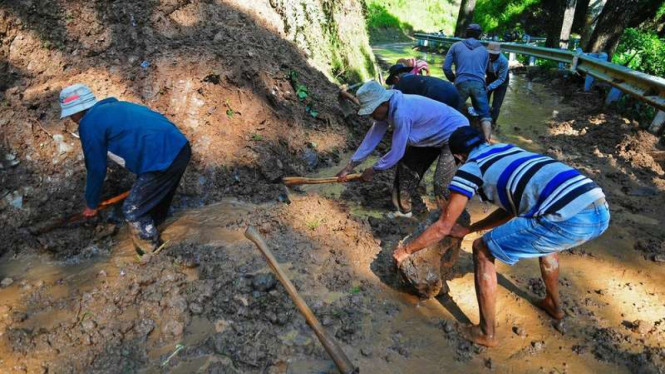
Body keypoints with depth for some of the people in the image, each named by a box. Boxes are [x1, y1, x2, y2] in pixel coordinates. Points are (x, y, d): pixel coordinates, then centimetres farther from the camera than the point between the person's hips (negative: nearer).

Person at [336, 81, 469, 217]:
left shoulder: (401, 114, -36)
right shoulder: (388, 108, -8)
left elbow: (397, 152, -27)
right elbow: (372, 137, -3)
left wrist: (373, 170, -11)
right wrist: (350, 166, -1)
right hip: (434, 136, 9)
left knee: (441, 185, -17)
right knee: (407, 166, 13)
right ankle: (402, 209, 27)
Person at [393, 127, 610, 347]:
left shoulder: (470, 168, 7)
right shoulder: (509, 150, 29)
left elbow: (443, 227, 9)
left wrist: (407, 250, 22)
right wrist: (468, 230, 42)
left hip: (570, 218, -8)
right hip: (600, 212, 8)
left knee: (483, 251, 10)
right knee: (544, 236, 39)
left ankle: (486, 333, 20)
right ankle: (554, 304, 56)